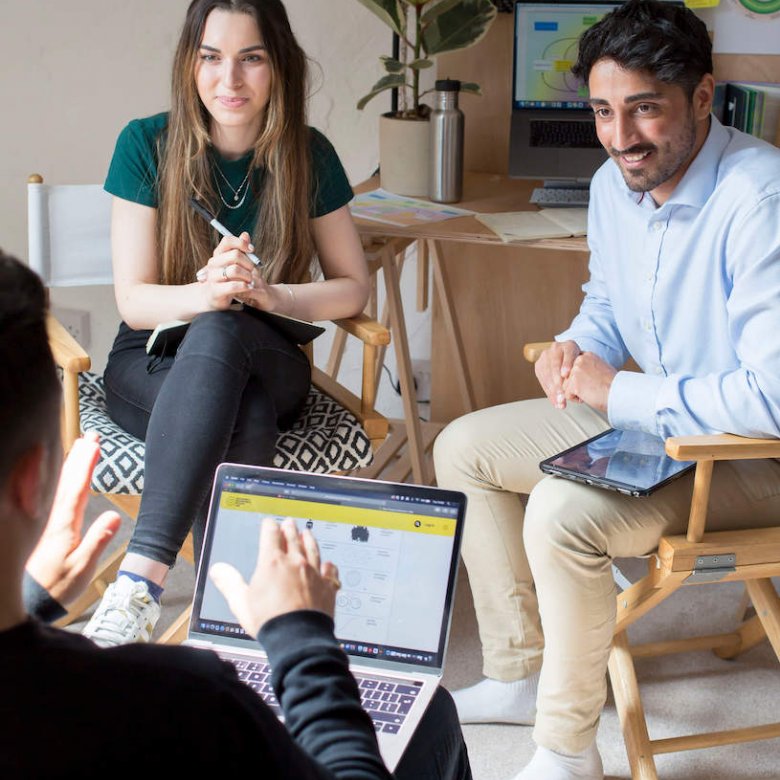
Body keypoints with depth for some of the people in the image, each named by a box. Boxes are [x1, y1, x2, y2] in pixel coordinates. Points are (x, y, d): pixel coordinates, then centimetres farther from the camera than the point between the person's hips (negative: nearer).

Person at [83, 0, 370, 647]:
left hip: (267, 362, 1)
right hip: (155, 367, -1)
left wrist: (267, 293, -20)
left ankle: (143, 576, -43)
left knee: (220, 333, -38)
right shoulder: (148, 145, -7)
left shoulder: (308, 156, -3)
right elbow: (132, 301, -8)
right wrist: (207, 291, -32)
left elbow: (355, 287, 1)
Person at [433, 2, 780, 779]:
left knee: (563, 513, -30)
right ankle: (519, 676, 19)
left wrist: (618, 392, -25)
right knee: (463, 449, 9)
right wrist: (578, 348, -5)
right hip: (647, 416, 9)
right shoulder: (613, 185, -1)